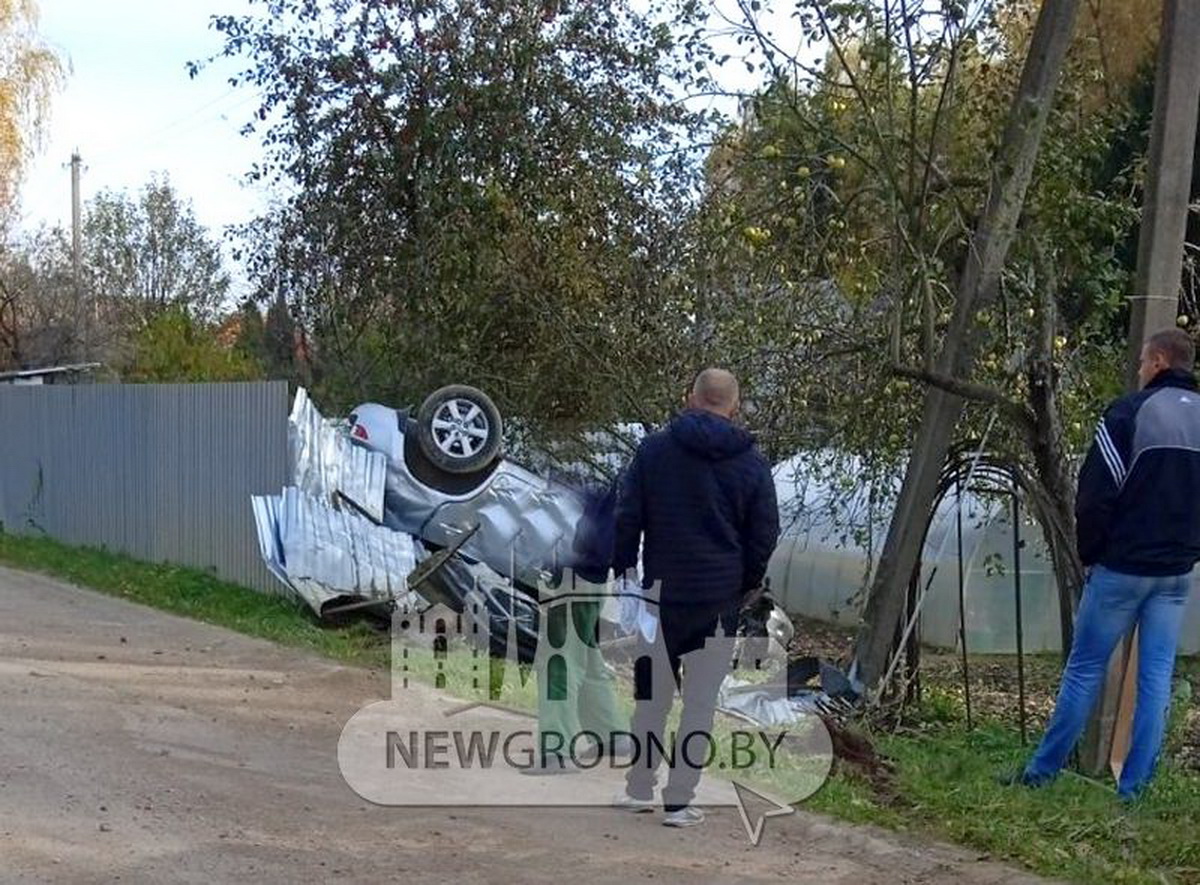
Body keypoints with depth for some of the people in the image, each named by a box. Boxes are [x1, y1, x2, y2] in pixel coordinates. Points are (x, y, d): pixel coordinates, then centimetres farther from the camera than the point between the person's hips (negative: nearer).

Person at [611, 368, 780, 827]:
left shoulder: (654, 448, -1)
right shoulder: (752, 462, 0)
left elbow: (626, 519, -1)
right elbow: (765, 535, 4)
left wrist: (624, 574, 8)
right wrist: (744, 586, 14)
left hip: (660, 594, 1)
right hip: (719, 599, -1)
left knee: (652, 696, 14)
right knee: (700, 703, 5)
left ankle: (638, 789, 19)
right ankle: (679, 801, 6)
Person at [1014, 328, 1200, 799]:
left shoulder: (1131, 412, -12)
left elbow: (1095, 494, -12)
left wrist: (1090, 554, 0)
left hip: (1123, 566, -5)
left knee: (1084, 668, 4)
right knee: (1157, 676, 6)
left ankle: (1043, 770, 11)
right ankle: (1134, 787, 8)